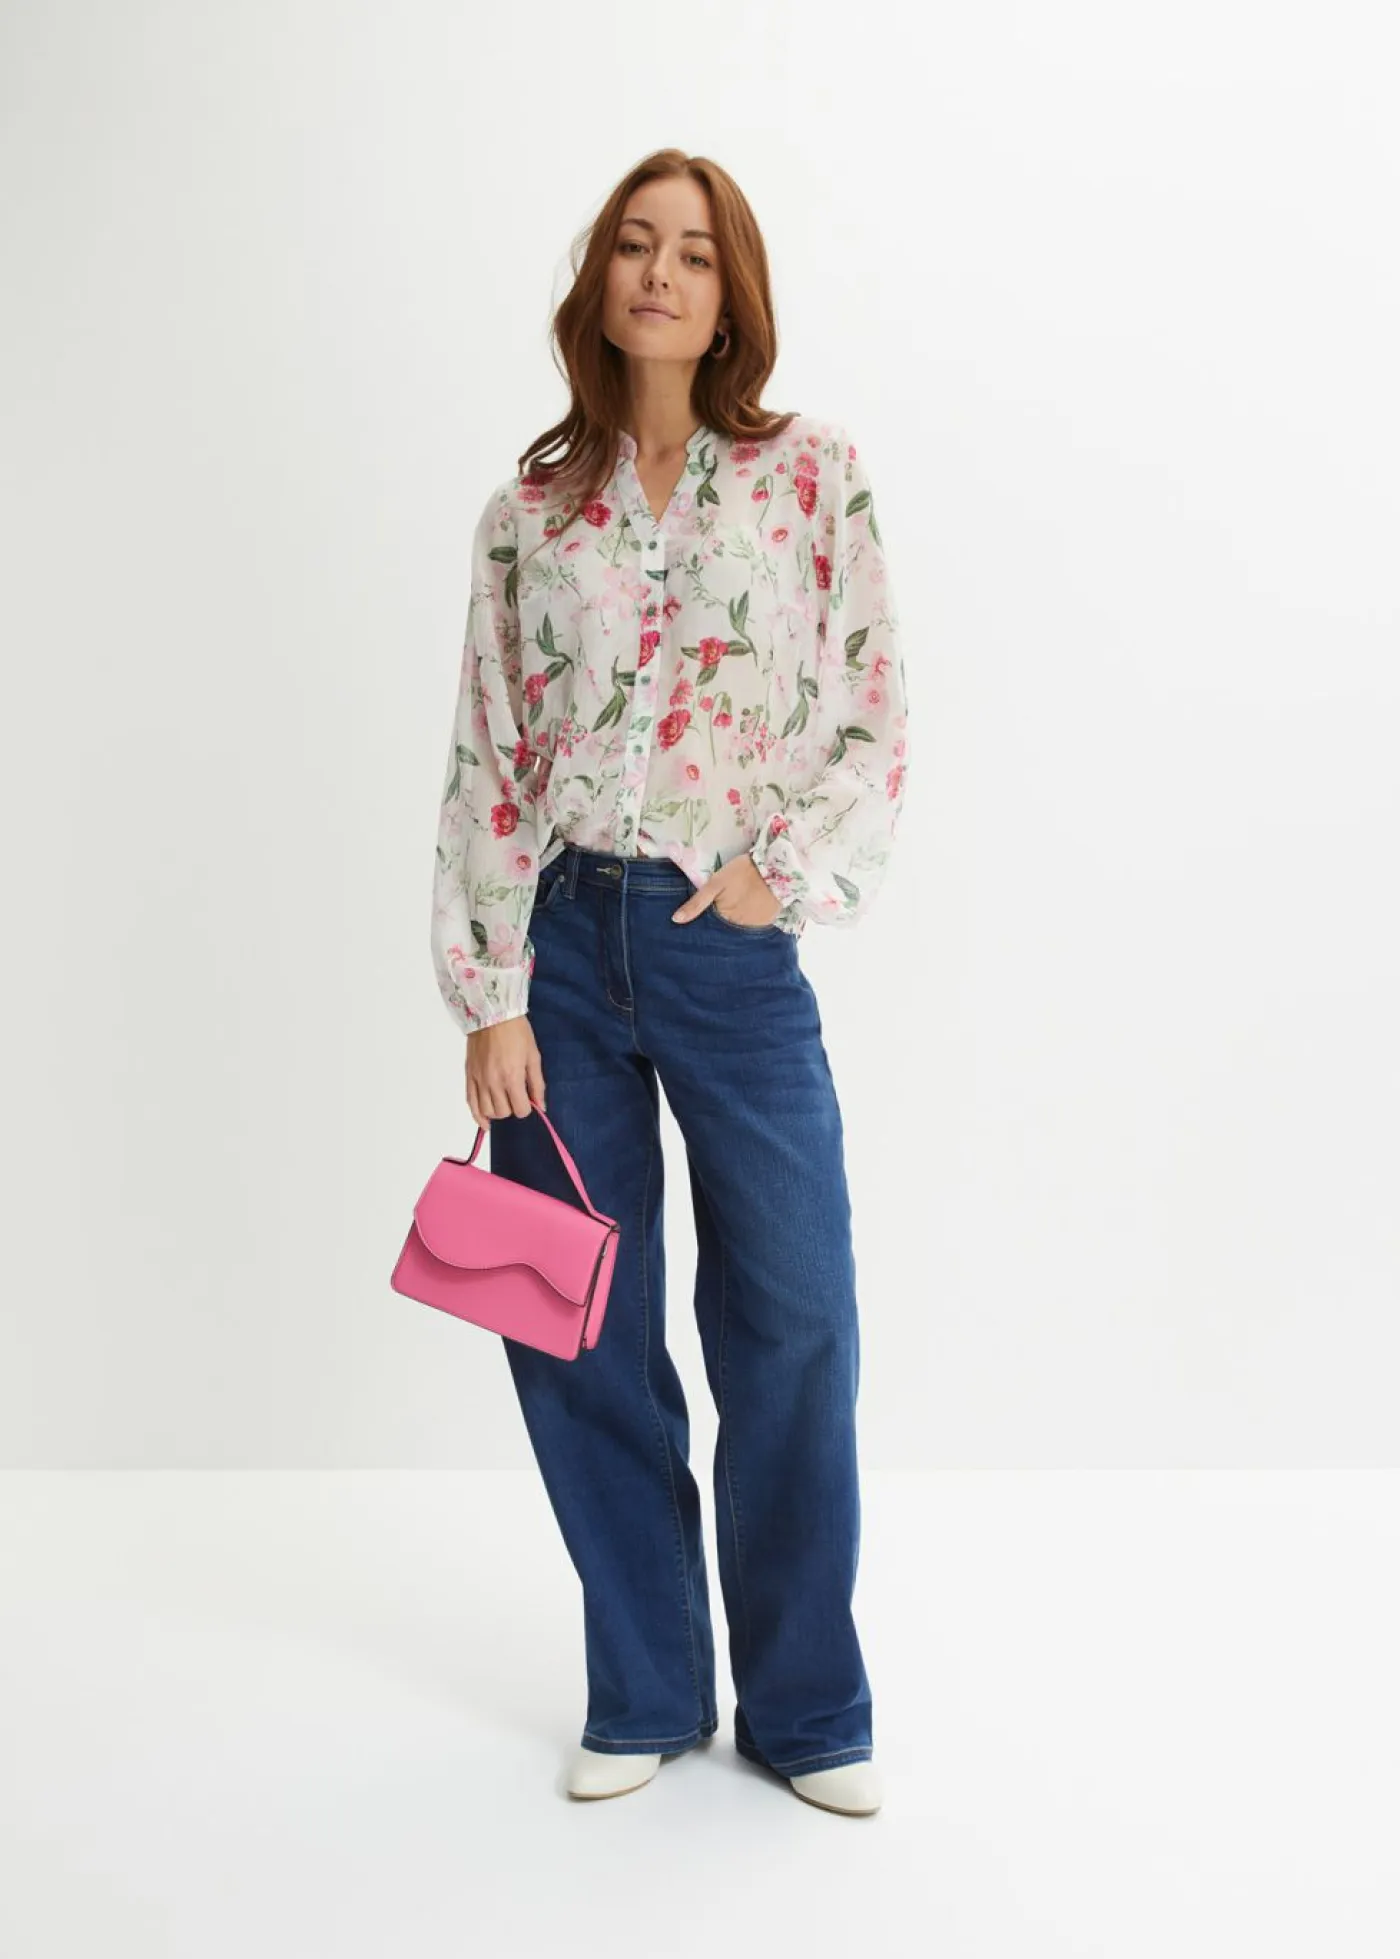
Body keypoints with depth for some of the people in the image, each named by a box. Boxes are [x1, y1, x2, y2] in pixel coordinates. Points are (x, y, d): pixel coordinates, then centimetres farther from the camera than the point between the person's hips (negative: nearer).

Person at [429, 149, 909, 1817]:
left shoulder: (814, 476, 2)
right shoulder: (529, 510, 6)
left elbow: (876, 723, 2)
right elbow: (487, 759, 3)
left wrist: (789, 870, -12)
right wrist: (490, 998, -2)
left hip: (731, 942, -1)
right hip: (560, 944, 2)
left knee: (793, 1329, 1)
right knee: (576, 1329, 7)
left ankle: (803, 1709, 21)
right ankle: (645, 1692, 26)